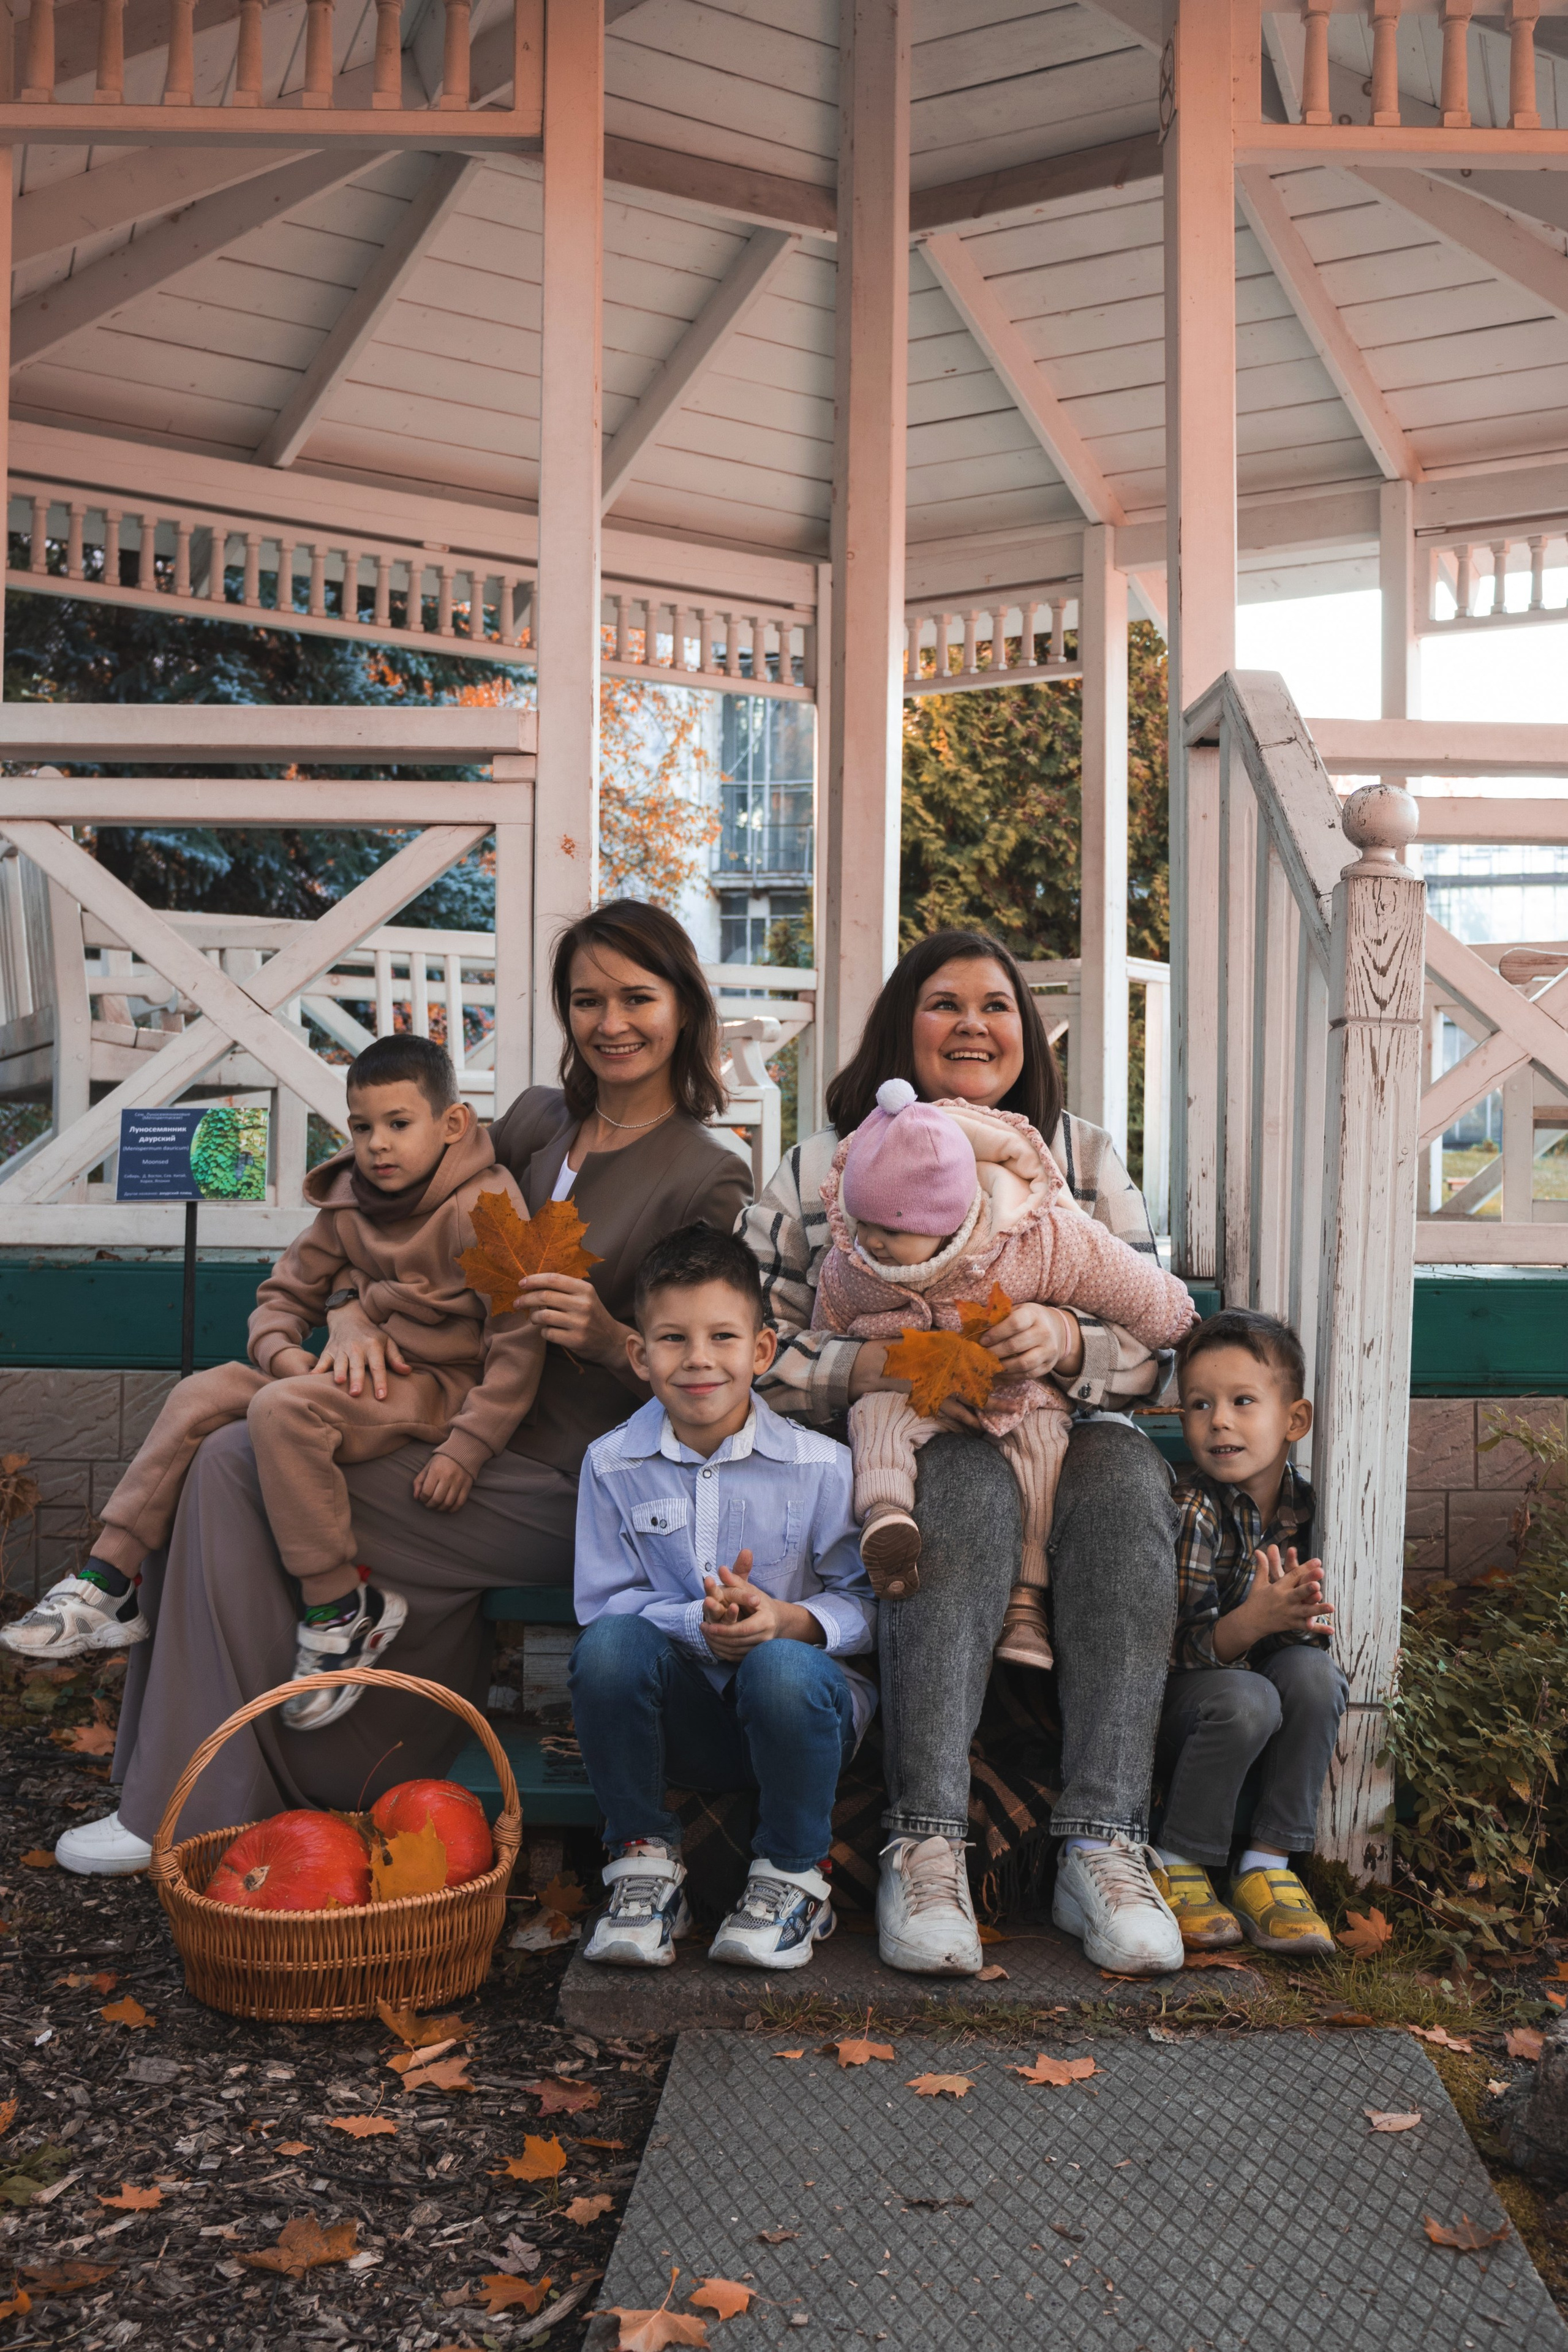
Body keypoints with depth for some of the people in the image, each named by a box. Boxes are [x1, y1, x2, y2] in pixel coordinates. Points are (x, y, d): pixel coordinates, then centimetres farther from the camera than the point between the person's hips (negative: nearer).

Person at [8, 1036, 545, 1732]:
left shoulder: (485, 1206, -15)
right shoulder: (349, 1203, 9)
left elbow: (520, 1343, -19)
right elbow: (285, 1293, 18)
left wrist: (464, 1450, -23)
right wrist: (279, 1348, -7)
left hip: (437, 1385, -8)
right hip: (364, 1368, 8)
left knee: (280, 1409, -30)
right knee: (199, 1396, -3)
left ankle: (343, 1610, -20)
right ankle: (109, 1585, 1)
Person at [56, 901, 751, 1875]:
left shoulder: (710, 1174, -7)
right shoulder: (538, 1119, 11)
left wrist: (609, 1340, -25)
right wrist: (357, 1312, -4)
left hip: (566, 1487, -7)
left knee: (246, 1477, -17)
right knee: (227, 1456, -9)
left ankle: (202, 1816, -5)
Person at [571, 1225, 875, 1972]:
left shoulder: (819, 1466, -7)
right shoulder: (612, 1464, -2)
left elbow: (867, 1602, -4)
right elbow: (605, 1602, -4)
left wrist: (789, 1620, -26)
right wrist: (697, 1624, -23)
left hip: (793, 1710, -1)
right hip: (680, 1714, 1)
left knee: (785, 1667, -36)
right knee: (609, 1644, -29)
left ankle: (794, 1877, -8)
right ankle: (643, 1860, -7)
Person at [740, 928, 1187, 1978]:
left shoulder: (1087, 1157, 14)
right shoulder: (824, 1167, 9)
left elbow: (1153, 1346, 5)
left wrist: (1063, 1338, -18)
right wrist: (881, 1364, -18)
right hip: (896, 1448, -2)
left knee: (1128, 1475, -31)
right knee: (970, 1486, -36)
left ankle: (1104, 1845, -33)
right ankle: (926, 1846, -36)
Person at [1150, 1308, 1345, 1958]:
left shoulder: (1305, 1506, -5)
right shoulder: (1192, 1512, -19)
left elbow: (1314, 1624, 2)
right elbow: (1182, 1647, -22)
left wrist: (1300, 1617, -23)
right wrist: (1256, 1618, -40)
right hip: (1172, 1706, -4)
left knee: (1313, 1673, -25)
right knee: (1246, 1700, -34)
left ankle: (1267, 1864, -14)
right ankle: (1177, 1867, -12)